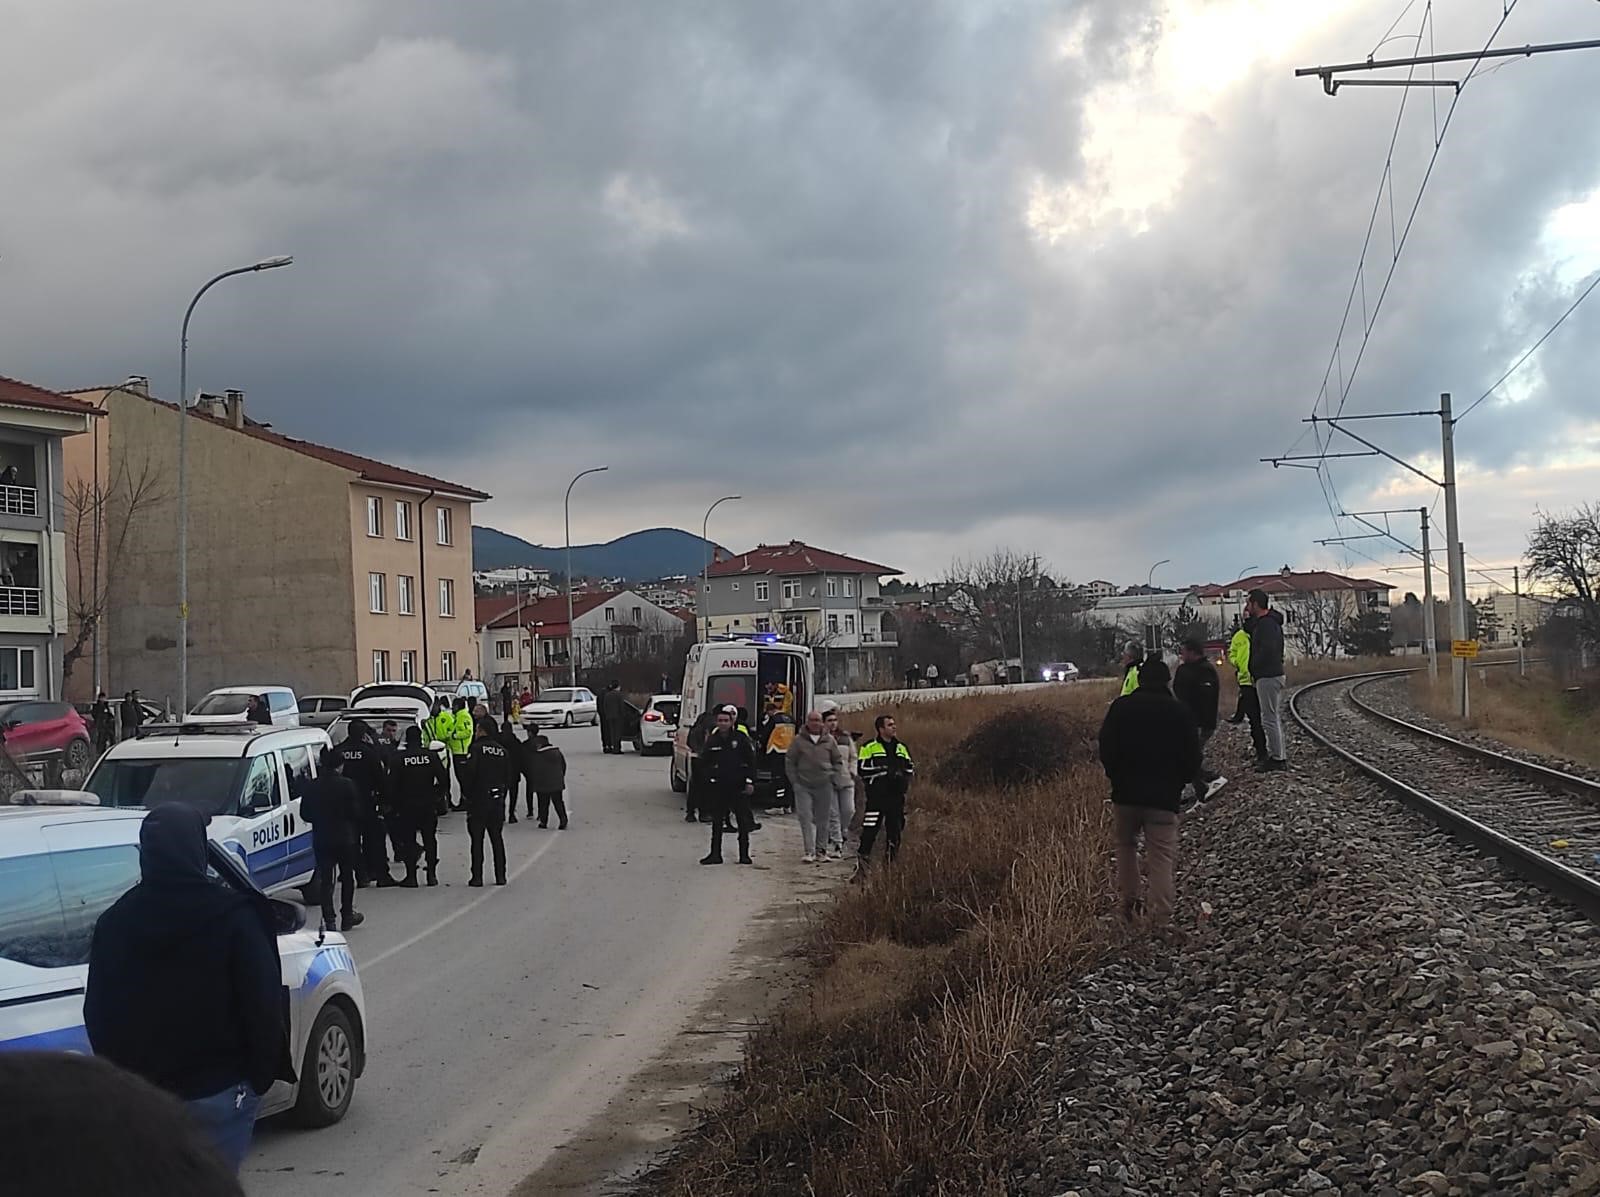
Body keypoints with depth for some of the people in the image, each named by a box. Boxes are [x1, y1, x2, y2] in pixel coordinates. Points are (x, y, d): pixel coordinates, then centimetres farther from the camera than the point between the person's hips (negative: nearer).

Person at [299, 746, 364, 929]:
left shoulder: (311, 786, -3)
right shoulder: (347, 785, -12)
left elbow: (304, 814, 2)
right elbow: (356, 813, -9)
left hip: (321, 839, 2)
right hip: (345, 838, -2)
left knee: (325, 879, 6)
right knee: (347, 876, 15)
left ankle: (329, 919, 0)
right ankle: (347, 915, 20)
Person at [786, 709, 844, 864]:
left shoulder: (829, 740, 4)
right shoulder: (798, 740, 1)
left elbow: (837, 761, 13)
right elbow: (789, 762, 6)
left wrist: (833, 779, 3)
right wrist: (794, 781, -1)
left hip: (824, 786, 1)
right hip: (803, 786, -1)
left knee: (822, 820, 8)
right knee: (806, 818, -8)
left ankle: (822, 850, 19)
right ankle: (809, 852, -9)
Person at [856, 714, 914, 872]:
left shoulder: (901, 748, 16)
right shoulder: (869, 747, -1)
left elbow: (910, 769, 22)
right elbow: (863, 770, -9)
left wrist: (905, 780, 2)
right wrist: (883, 771, -16)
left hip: (896, 797, 5)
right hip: (877, 796, -5)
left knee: (894, 831, 7)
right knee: (870, 830, -9)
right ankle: (862, 862, -5)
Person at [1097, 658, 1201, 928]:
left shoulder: (1120, 707, -1)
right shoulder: (1180, 712, 0)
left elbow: (1106, 749, -3)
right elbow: (1192, 757, 2)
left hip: (1126, 792, 1)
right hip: (1164, 796, -1)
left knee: (1126, 845, 21)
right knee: (1161, 857, 0)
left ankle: (1128, 903, 18)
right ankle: (1161, 918, -7)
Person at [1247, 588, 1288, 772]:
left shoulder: (1266, 623, -17)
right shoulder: (1271, 621, 17)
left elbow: (1267, 649, -24)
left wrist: (1254, 669, -15)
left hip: (1267, 676, -11)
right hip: (1275, 674, 11)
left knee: (1270, 719, -7)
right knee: (1275, 718, 15)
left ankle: (1277, 759, -6)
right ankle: (1279, 755, 21)